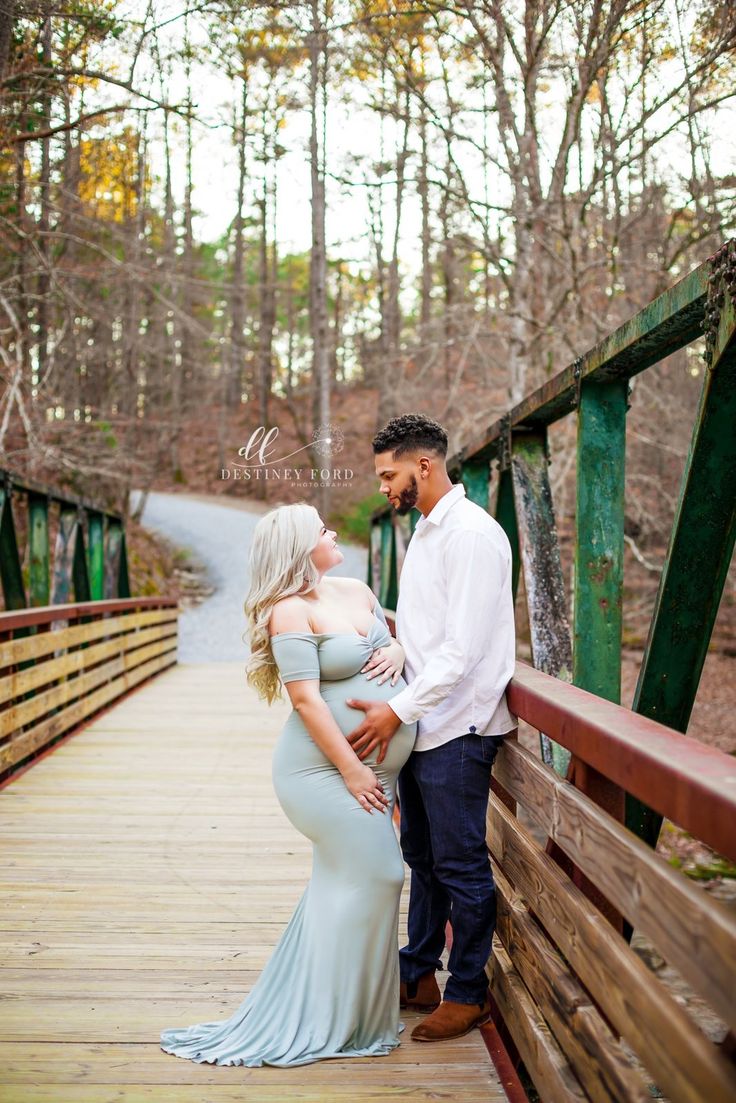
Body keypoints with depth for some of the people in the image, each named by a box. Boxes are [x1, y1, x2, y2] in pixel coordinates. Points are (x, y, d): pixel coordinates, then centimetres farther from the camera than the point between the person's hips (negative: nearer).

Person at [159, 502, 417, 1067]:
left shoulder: (357, 590, 10)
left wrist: (397, 648, -1)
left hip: (372, 768, 9)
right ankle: (336, 1017, 5)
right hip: (327, 768, -9)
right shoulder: (292, 611, -15)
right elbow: (307, 698, -19)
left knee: (345, 879, 16)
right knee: (374, 875, -7)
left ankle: (325, 1007, 31)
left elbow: (396, 629, 24)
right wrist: (352, 771, -19)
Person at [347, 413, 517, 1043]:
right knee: (423, 857, 18)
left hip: (457, 729, -10)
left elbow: (463, 649, -23)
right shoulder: (425, 531, 14)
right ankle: (418, 976, 30)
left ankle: (469, 994, 15)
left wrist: (397, 710, -23)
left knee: (461, 866, 2)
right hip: (422, 724, 10)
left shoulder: (472, 534, -17)